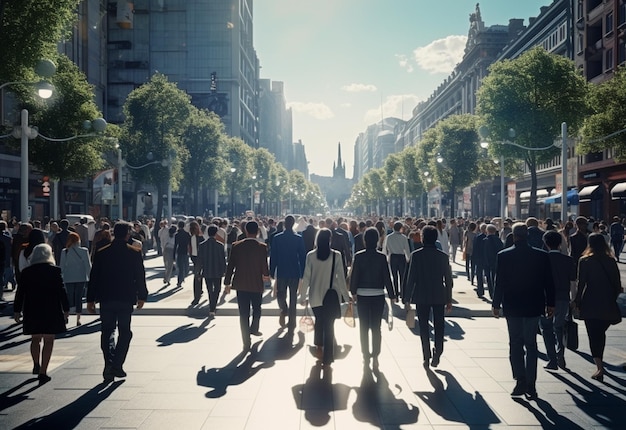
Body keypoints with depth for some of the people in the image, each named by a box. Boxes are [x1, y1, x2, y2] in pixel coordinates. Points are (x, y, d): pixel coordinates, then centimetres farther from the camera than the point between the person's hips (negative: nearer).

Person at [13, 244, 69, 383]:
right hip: (51, 311, -2)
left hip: (32, 311, 2)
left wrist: (17, 310, 11)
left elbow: (20, 293, 3)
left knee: (35, 339, 20)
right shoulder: (55, 271, -5)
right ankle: (43, 372, -1)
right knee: (48, 340, 3)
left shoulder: (26, 272, 1)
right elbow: (62, 291, -4)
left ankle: (36, 364, 15)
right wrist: (66, 309, 3)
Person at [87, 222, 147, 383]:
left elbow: (93, 277, 4)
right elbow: (140, 277, -1)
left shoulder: (101, 253, 2)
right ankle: (117, 365, 1)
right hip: (126, 298, -2)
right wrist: (142, 297, 9)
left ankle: (109, 365, -3)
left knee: (107, 332, 10)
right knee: (124, 332, 9)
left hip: (106, 299, 2)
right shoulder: (135, 253, -4)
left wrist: (90, 300, 10)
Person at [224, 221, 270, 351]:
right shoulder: (262, 247, -11)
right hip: (257, 284, -1)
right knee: (257, 309, 25)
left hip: (241, 284, 1)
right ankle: (254, 329, 41)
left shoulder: (236, 246, -6)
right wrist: (266, 275, 11)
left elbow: (230, 266, -3)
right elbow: (264, 267, -11)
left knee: (244, 314, 5)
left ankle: (246, 342, 5)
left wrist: (227, 283, 7)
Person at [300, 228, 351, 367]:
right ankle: (327, 358, 8)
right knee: (329, 325, 6)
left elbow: (306, 277, -2)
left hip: (316, 296, 1)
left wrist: (304, 295, 8)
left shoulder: (310, 255, -5)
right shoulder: (336, 255, -9)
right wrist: (346, 296, 1)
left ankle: (319, 348, 24)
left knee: (319, 321, 25)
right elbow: (340, 277, -7)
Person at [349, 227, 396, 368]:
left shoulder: (358, 256, -7)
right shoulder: (382, 257, -8)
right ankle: (375, 357, 8)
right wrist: (392, 295, 3)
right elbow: (387, 277, -5)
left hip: (362, 295, 0)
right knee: (376, 327, 7)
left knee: (364, 327, 11)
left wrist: (353, 292, 10)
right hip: (378, 295, 0)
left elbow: (354, 275, -3)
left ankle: (366, 356, 15)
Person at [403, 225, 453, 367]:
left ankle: (427, 357, 10)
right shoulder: (443, 256, -2)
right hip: (439, 297, 1)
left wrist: (407, 298, -1)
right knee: (439, 326, 11)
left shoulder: (416, 255, -8)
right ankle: (437, 353, -2)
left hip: (421, 297, -1)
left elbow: (411, 278, -8)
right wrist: (449, 300, 10)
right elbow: (448, 279, 2)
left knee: (424, 327, 8)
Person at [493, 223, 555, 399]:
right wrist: (550, 304, 9)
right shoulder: (541, 256, -4)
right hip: (533, 306, 2)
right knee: (531, 344, 10)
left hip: (512, 306, -2)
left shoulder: (503, 256, -9)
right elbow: (548, 282, 0)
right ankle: (530, 384, 9)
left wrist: (496, 304, 1)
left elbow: (499, 283, -8)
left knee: (515, 344, 8)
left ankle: (521, 381, 1)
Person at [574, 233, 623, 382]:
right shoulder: (611, 261, 2)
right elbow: (618, 285, 4)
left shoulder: (585, 261, -8)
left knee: (593, 335, -2)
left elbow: (581, 284, -9)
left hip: (591, 304, -4)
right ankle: (599, 362, 31)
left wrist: (577, 302, 0)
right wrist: (612, 299, 17)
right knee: (601, 333, 20)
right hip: (608, 305, 4)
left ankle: (599, 368, -12)